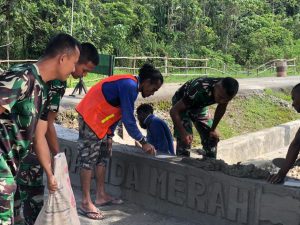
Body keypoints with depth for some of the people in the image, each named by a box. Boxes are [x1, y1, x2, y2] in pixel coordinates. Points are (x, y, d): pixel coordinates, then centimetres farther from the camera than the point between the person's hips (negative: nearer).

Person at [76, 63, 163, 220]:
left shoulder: (129, 84, 10)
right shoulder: (129, 86, -21)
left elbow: (115, 111, 15)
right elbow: (128, 119, -22)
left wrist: (109, 135, 12)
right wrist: (143, 142, -13)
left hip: (98, 119, 11)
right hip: (90, 118, -11)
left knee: (102, 157, 13)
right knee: (88, 160, -7)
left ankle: (101, 196, 21)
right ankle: (86, 204, -3)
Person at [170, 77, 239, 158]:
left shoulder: (225, 92, -26)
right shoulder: (200, 92, -43)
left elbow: (221, 108, -3)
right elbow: (173, 111, -39)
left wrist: (213, 129, -3)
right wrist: (183, 133, -45)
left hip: (199, 105, 6)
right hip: (181, 102, -5)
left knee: (212, 136, 0)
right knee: (184, 139, -20)